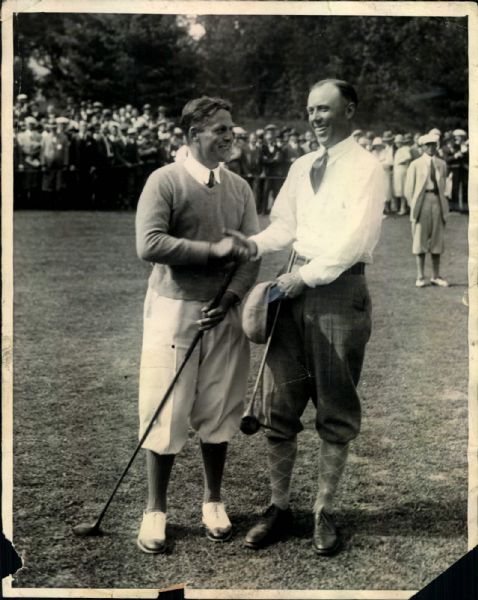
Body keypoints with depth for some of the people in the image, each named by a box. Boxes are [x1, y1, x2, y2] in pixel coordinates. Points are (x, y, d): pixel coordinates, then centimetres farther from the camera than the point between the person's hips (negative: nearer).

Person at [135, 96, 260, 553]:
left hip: (224, 314, 4)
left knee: (219, 411, 10)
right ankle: (155, 510, 16)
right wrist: (213, 250, -16)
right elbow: (149, 245, -18)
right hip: (174, 310, -4)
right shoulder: (165, 181, -7)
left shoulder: (239, 188, 7)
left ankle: (213, 501, 27)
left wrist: (230, 299, -10)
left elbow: (251, 254, 5)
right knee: (166, 412, 1)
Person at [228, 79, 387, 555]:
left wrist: (306, 276, -18)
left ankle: (325, 512, 17)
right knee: (281, 405, 7)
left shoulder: (366, 168, -5)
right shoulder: (301, 166, 15)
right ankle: (279, 506, 18)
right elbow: (285, 223, 11)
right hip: (296, 285, 6)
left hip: (340, 289, -6)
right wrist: (257, 244, -9)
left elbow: (355, 239, -14)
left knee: (335, 410, 5)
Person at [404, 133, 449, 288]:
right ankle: (420, 277, 4)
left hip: (437, 201, 4)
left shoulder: (441, 164, 11)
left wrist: (442, 204, 8)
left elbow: (443, 185, 15)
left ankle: (436, 276, 13)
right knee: (419, 239, -1)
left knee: (437, 239, 6)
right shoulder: (415, 165, 0)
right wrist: (414, 205, -4)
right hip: (422, 201, -3)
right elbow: (408, 189, 1)